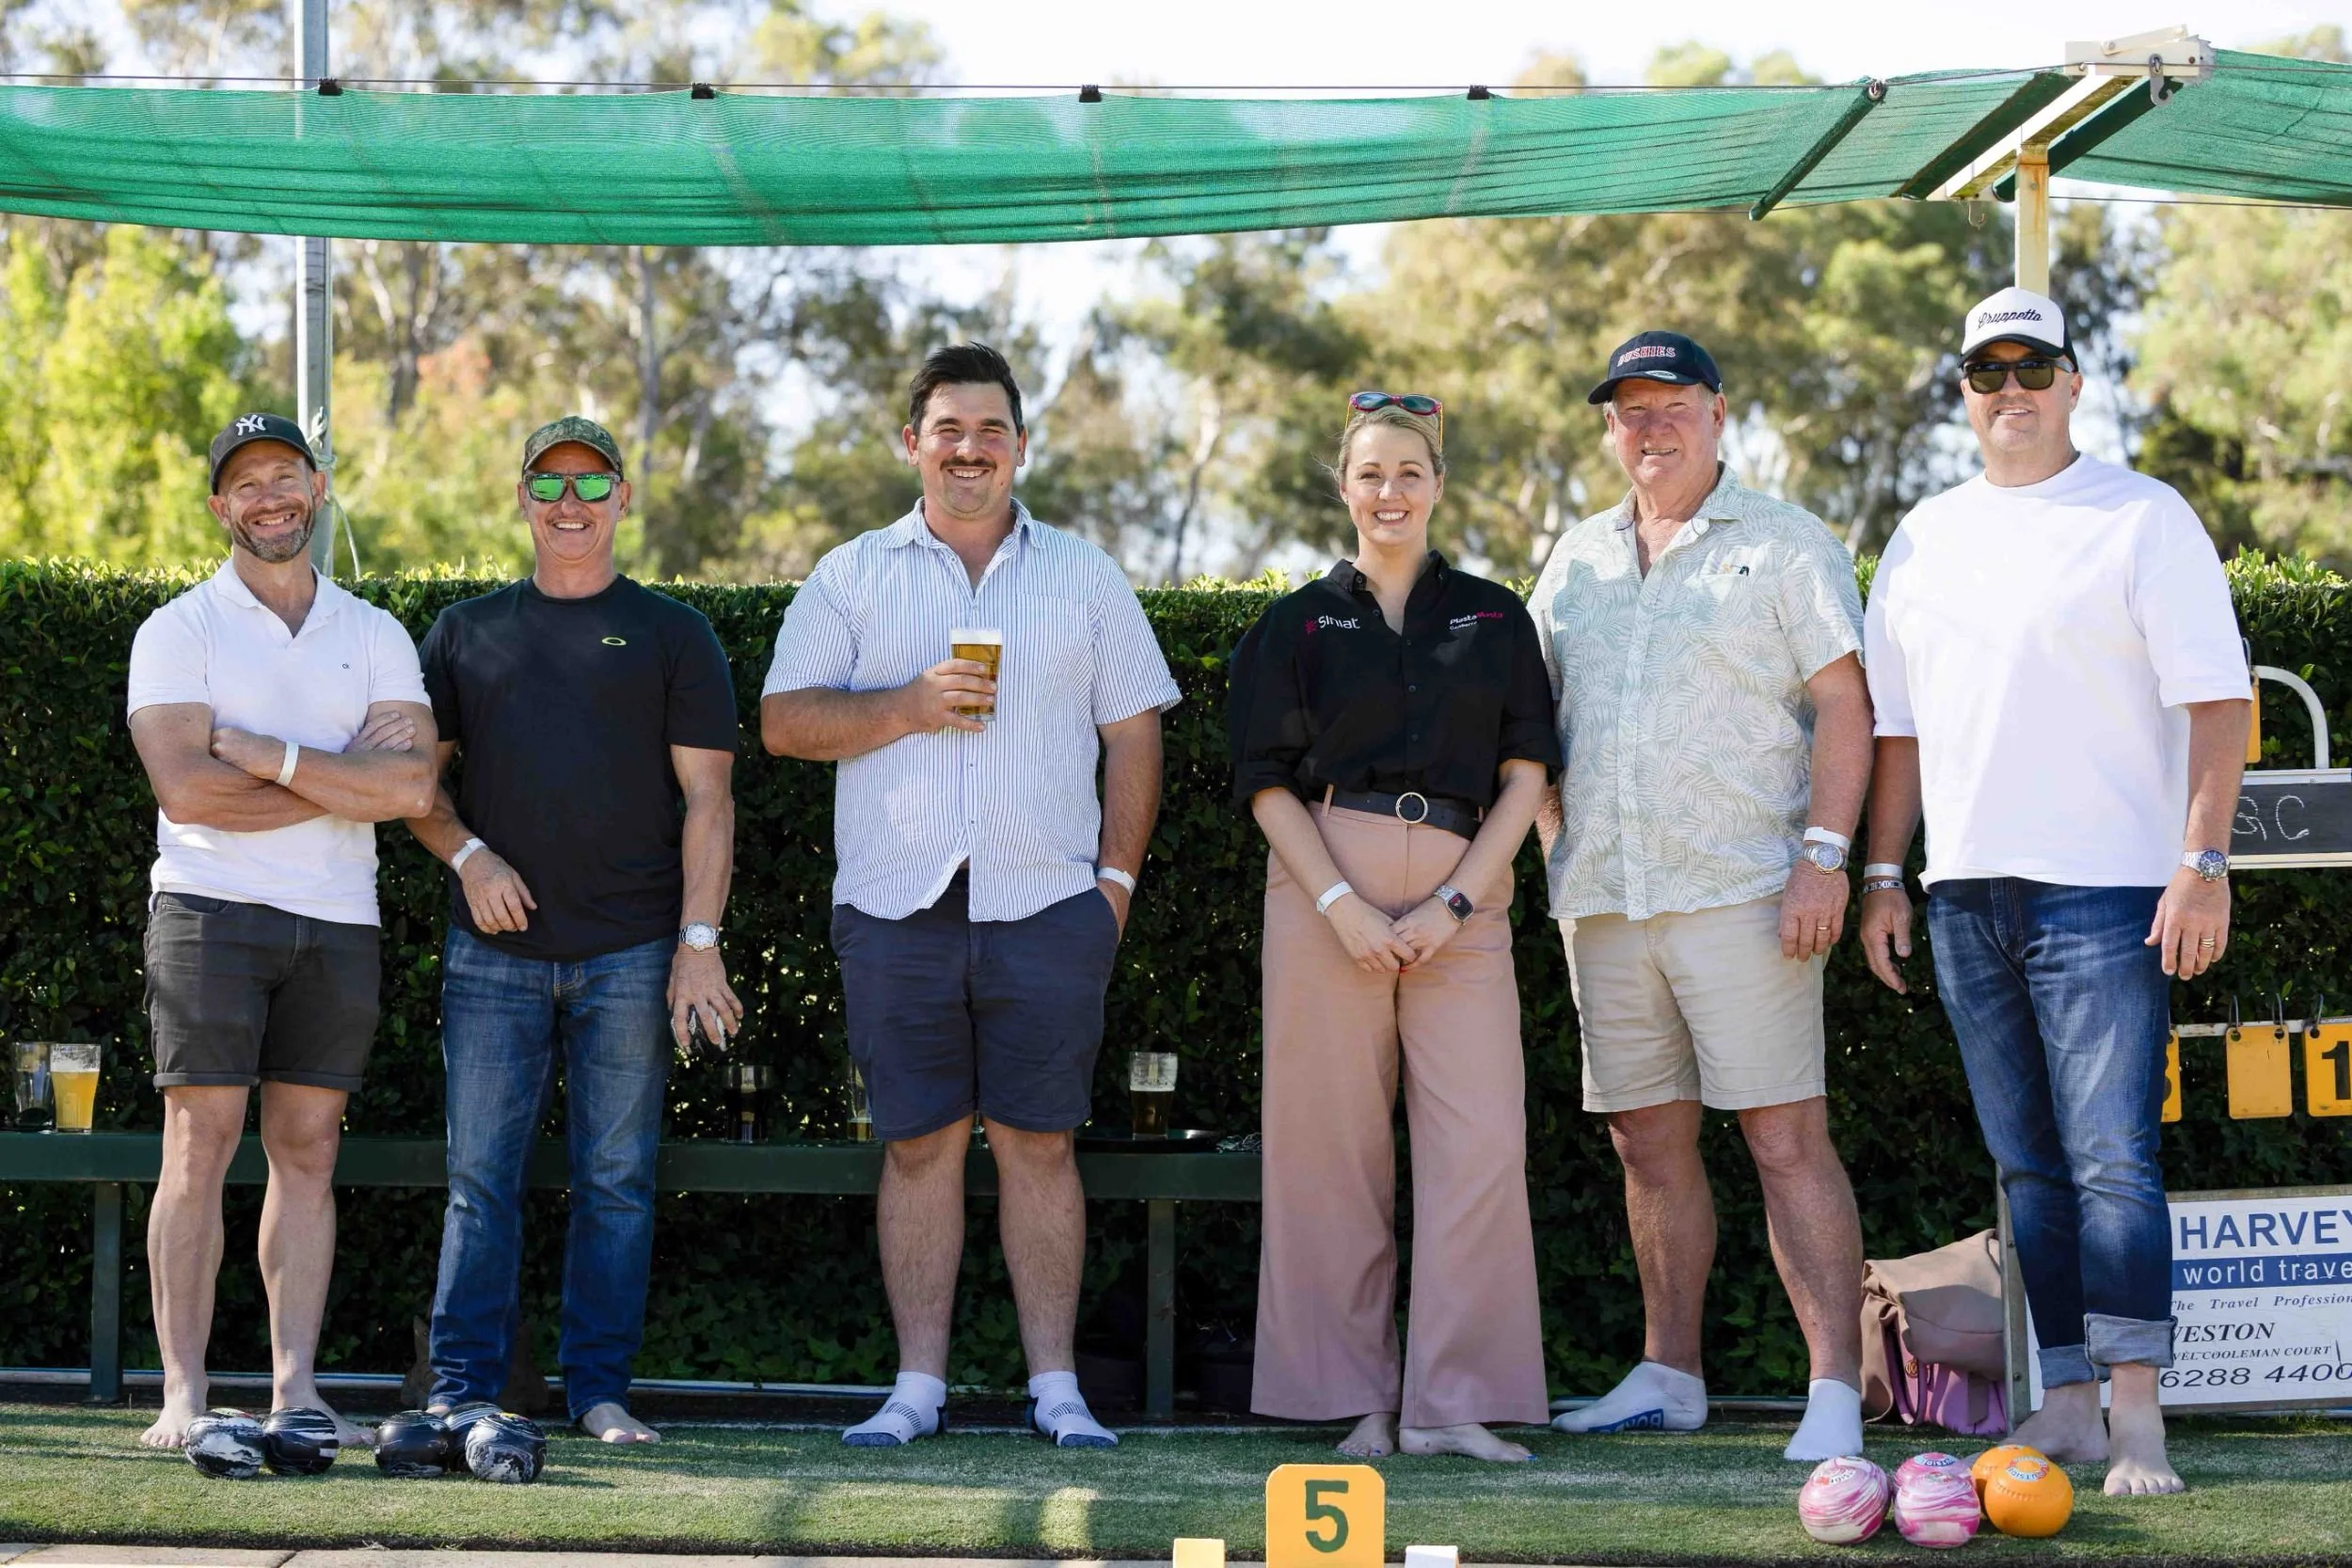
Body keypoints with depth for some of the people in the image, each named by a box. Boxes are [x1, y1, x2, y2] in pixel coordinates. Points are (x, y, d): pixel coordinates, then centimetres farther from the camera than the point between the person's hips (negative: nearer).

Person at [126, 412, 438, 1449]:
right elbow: (186, 789, -11)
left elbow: (409, 784, -3)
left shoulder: (375, 636, 13)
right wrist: (344, 782, -7)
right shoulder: (179, 630, 4)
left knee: (308, 1149, 3)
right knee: (200, 1144, -7)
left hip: (338, 924, 3)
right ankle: (184, 1394, -6)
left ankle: (295, 1389, 5)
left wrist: (269, 755, -10)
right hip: (210, 908, -3)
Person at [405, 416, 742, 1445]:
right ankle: (461, 1389, 4)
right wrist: (465, 854, -4)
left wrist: (699, 943, -5)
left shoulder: (671, 634, 9)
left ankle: (601, 1391, 7)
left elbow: (706, 798, 4)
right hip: (493, 952, 1)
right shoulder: (467, 631, 15)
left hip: (630, 955, -1)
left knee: (616, 1180, 1)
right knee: (481, 1176, -1)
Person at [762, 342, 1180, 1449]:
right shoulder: (852, 576, 11)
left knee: (1038, 1142, 1)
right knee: (918, 1144, 3)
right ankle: (918, 1386, 8)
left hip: (1047, 904, 0)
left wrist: (1116, 876, 3)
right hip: (897, 908, 0)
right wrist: (909, 705, -10)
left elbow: (1133, 736, 12)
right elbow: (784, 722, 4)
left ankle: (1055, 1385, 5)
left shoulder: (1082, 576, 13)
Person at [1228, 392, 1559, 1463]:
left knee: (1480, 1144, -9)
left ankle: (1450, 1403, -6)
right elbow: (1268, 782, 5)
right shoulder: (1300, 622, 11)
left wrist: (1453, 903, -6)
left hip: (1461, 897, 1)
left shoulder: (1493, 617, 14)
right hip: (1327, 888, -1)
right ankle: (1356, 1400, 4)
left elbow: (1525, 773, 7)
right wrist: (1342, 904, -9)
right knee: (1335, 1146, -3)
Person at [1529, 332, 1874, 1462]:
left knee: (1786, 1139, -10)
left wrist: (1824, 853, -13)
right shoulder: (1577, 559, 18)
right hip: (1603, 896, 6)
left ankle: (1836, 1392, -11)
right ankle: (1669, 1375, 19)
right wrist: (1556, 843, 11)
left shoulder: (1784, 543, 3)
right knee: (1649, 1143, 10)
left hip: (1741, 890, -5)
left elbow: (1843, 704, -3)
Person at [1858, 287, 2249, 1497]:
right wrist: (1883, 873, 13)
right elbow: (1896, 721, 19)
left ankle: (2137, 1414, -9)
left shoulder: (2143, 521, -1)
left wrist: (2204, 863, -14)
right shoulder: (1925, 537, 16)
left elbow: (2217, 702, -6)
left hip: (2104, 892, -6)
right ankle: (2067, 1403, 14)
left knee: (2111, 1157, -11)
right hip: (1966, 893, 6)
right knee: (2028, 1168, 8)